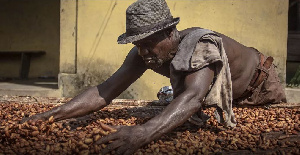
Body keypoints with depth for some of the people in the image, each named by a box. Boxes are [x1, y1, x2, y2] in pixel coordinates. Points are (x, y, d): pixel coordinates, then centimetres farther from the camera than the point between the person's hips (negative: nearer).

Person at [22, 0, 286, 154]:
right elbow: (105, 91, -31)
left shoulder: (202, 45, -47)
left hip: (258, 80, -4)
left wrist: (143, 132, -79)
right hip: (224, 93, 5)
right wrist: (53, 114, -44)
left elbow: (194, 96, -63)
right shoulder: (144, 54, -29)